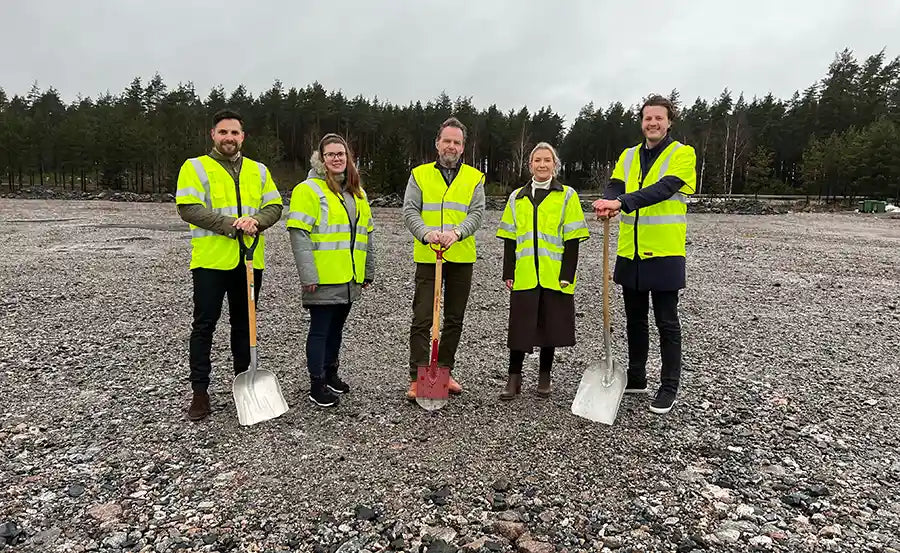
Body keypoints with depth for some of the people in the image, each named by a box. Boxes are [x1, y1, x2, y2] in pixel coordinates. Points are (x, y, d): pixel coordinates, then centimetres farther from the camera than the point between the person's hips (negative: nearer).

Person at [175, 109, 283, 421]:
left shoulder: (259, 170, 12)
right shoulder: (195, 167, -1)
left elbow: (274, 206, 7)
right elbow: (189, 209, -12)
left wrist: (255, 221, -14)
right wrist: (231, 224, -20)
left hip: (250, 262, 4)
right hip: (210, 261, -4)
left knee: (244, 324, 14)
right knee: (204, 325, 2)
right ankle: (200, 392, 12)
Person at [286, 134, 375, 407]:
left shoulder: (357, 192, 16)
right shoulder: (309, 190, -8)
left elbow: (365, 234, 20)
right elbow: (299, 235, -15)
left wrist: (368, 271, 18)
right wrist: (308, 275, -20)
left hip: (349, 279, 7)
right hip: (323, 280, -7)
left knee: (336, 328, 18)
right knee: (320, 330, 2)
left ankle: (331, 373, 33)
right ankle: (317, 385, 13)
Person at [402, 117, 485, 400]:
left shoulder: (475, 178, 7)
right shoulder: (420, 175, 5)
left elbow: (477, 213, -3)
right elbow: (409, 211, -3)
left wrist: (456, 232, -23)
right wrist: (427, 233, -22)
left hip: (461, 258, 2)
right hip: (427, 257, -2)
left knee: (455, 319, 11)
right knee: (422, 319, -3)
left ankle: (444, 371, 26)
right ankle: (417, 378, 4)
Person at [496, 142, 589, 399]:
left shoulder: (567, 196, 3)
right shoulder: (517, 197, 11)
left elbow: (572, 240, -2)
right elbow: (509, 239, 10)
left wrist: (567, 275, -9)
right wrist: (508, 273, 3)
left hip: (554, 276, -1)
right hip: (524, 275, 2)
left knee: (550, 326, 8)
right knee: (519, 326, 2)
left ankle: (544, 377, 23)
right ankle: (514, 378, 14)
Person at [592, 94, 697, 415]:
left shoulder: (682, 154, -5)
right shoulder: (628, 157, 12)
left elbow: (663, 188, -22)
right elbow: (615, 188, -3)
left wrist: (622, 202, -36)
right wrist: (608, 204, -28)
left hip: (664, 253, -5)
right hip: (630, 252, 5)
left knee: (667, 323, 3)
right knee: (635, 319, 15)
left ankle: (669, 388, 16)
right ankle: (636, 378, 30)